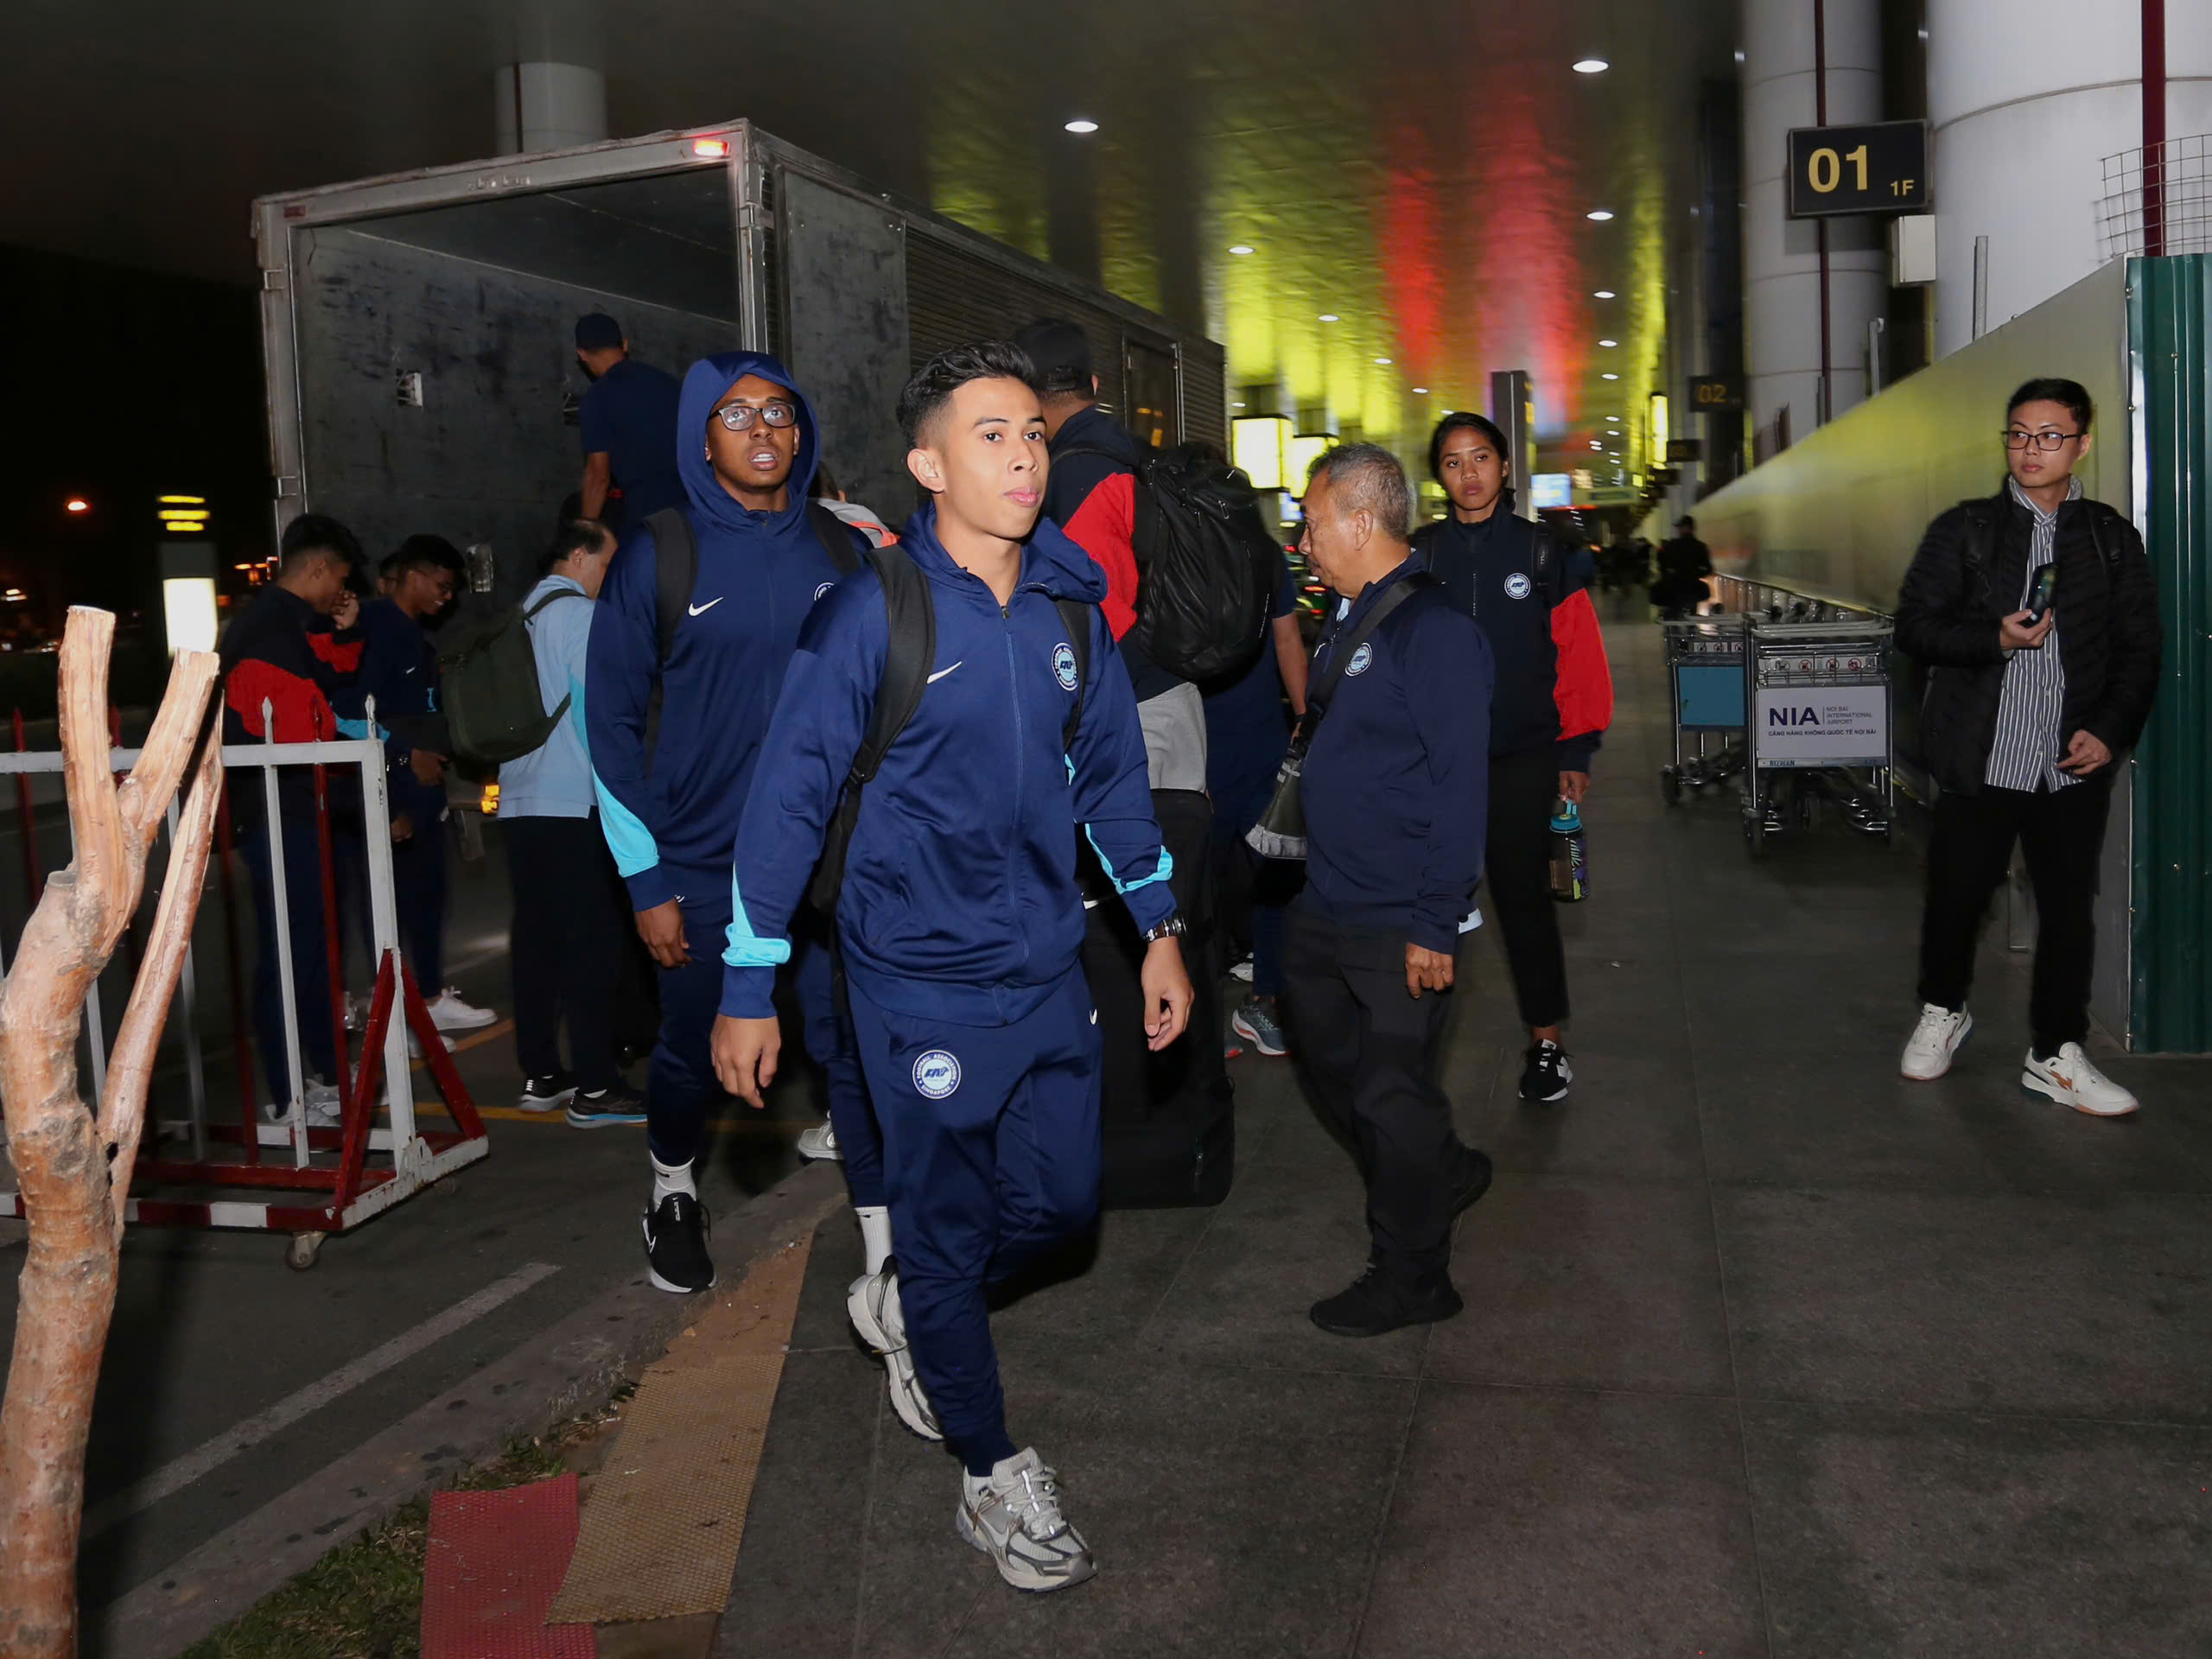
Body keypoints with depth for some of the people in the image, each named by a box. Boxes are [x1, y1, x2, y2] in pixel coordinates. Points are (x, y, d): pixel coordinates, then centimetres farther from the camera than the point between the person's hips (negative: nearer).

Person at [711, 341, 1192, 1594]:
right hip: (923, 981, -5)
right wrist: (748, 992, -10)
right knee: (949, 1223, 9)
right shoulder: (874, 610, -15)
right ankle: (993, 1476, 30)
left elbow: (1113, 771, 11)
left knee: (1062, 1202, 17)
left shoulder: (1072, 606, 1)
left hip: (1049, 964, 6)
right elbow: (792, 795, -12)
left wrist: (1160, 932, 12)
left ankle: (907, 1305, 46)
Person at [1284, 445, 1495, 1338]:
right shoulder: (1348, 619, 11)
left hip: (1398, 926, -9)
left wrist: (1436, 926, -21)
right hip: (1327, 906, 9)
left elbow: (1460, 786, -21)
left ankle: (1411, 1277, 20)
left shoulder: (1434, 628, -18)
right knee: (1329, 1059, 20)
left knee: (1391, 1091, 2)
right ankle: (1443, 1173, 41)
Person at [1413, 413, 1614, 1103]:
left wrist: (1576, 753, -2)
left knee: (1523, 895, 4)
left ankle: (1547, 1040, 15)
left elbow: (1580, 656, 1)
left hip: (1523, 759, -1)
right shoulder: (1418, 555, 5)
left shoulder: (1540, 551, 1)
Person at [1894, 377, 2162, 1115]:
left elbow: (2138, 651, 9)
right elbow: (1914, 625, -1)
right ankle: (1942, 1011, 32)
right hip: (1980, 759, -1)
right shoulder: (1966, 530, 3)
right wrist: (1995, 639, -17)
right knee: (1956, 895, 7)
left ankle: (2055, 1054, 18)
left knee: (2069, 907, 5)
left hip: (2074, 763, 2)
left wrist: (2111, 732, -5)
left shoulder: (2112, 539, 8)